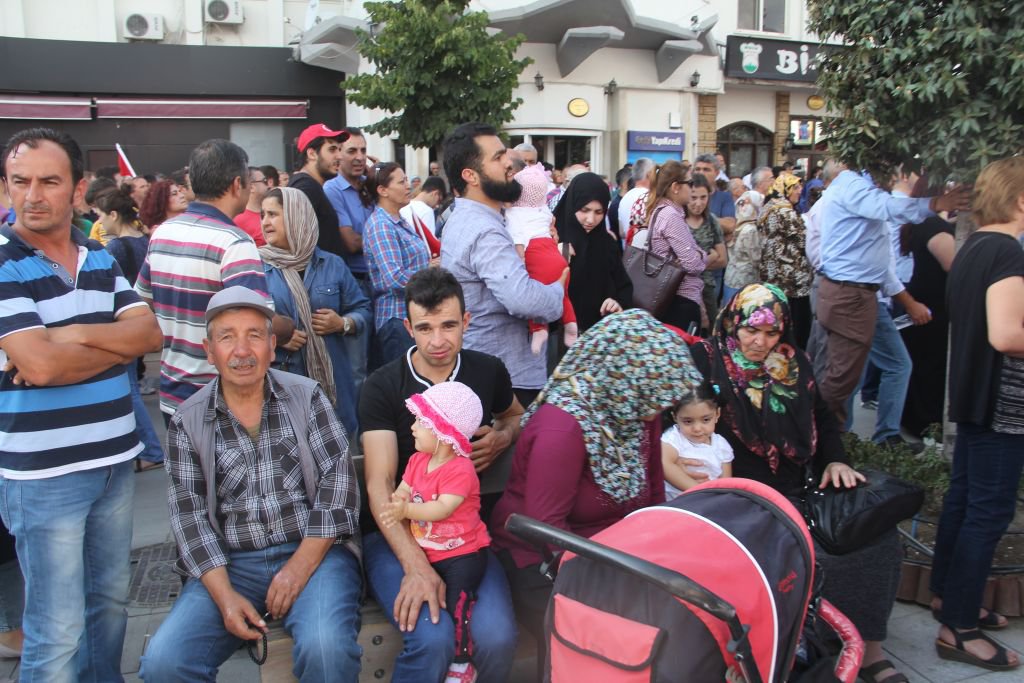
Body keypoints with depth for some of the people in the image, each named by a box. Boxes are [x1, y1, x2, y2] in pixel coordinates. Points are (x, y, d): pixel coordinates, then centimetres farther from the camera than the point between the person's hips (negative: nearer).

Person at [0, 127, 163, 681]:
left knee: (111, 599, 20)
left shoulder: (100, 259, 8)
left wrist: (78, 334, -17)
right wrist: (119, 344, -9)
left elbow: (149, 332, -2)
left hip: (116, 459, 6)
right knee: (56, 633, 2)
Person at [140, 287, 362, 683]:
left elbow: (338, 476, -3)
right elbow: (189, 513, 1)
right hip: (231, 564, 2)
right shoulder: (187, 422, 7)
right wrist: (224, 594, -12)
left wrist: (302, 562, -13)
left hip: (313, 551, -2)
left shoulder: (306, 396, 4)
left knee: (326, 647, -29)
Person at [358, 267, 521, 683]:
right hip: (395, 533, -2)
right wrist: (416, 566, -30)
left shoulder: (488, 371, 3)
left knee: (497, 637, -24)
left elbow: (516, 415, 26)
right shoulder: (382, 387, -7)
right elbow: (379, 484, -16)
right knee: (433, 639, -30)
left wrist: (503, 436, 0)